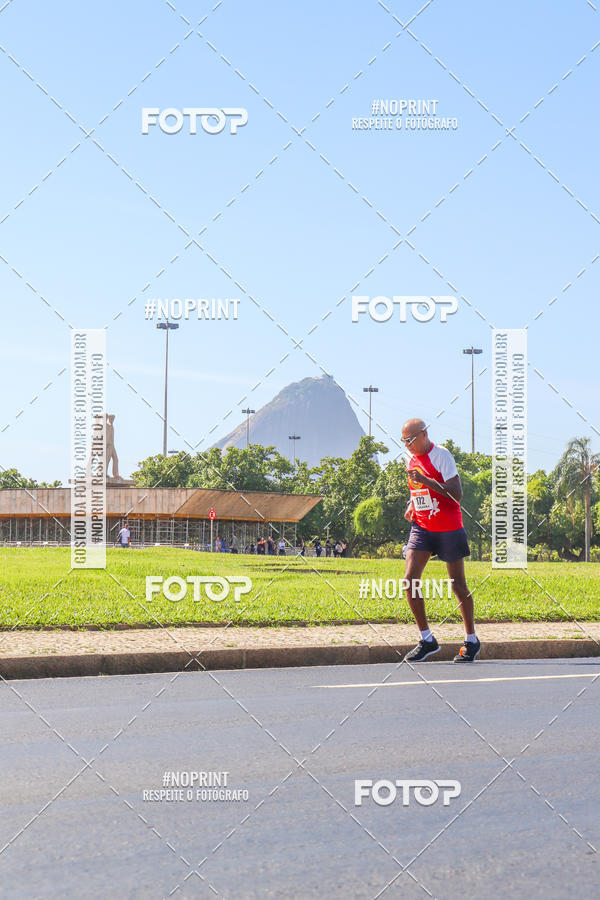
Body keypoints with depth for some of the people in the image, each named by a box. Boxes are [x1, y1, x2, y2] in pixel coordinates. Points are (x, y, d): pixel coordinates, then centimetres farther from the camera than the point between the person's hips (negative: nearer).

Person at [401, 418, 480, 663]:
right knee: (410, 579, -9)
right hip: (421, 528, 6)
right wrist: (411, 507, 6)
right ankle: (427, 640, 0)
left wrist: (427, 481, -25)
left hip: (448, 529, -6)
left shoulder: (441, 455, -11)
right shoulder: (411, 460, 10)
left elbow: (457, 494, -17)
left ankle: (471, 641, 17)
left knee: (458, 584, 3)